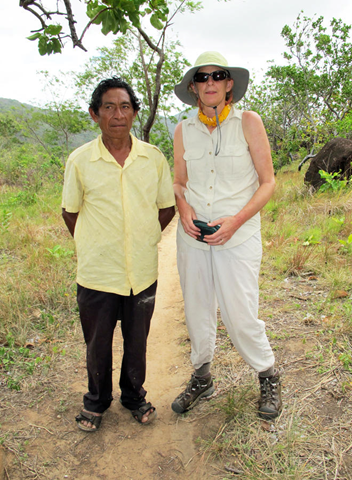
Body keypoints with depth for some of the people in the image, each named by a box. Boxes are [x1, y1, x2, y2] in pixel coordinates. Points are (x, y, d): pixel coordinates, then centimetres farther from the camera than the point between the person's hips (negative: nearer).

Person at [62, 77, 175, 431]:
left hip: (143, 271, 1)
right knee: (97, 344, 15)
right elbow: (70, 212, 6)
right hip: (97, 272, -1)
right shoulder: (80, 160, -6)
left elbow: (167, 208, 9)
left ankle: (134, 396, 43)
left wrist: (143, 239, 6)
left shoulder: (154, 158, -2)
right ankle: (97, 401, 41)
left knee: (137, 342, 17)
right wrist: (95, 246, 4)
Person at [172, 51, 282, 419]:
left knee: (240, 316, -3)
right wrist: (183, 208, -7)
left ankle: (268, 376, 26)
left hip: (238, 236, -3)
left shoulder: (248, 122, -2)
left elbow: (267, 183, -2)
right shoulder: (183, 131, 7)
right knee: (196, 311, 11)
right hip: (192, 235, 3)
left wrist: (236, 220, -15)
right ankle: (201, 378, 34)